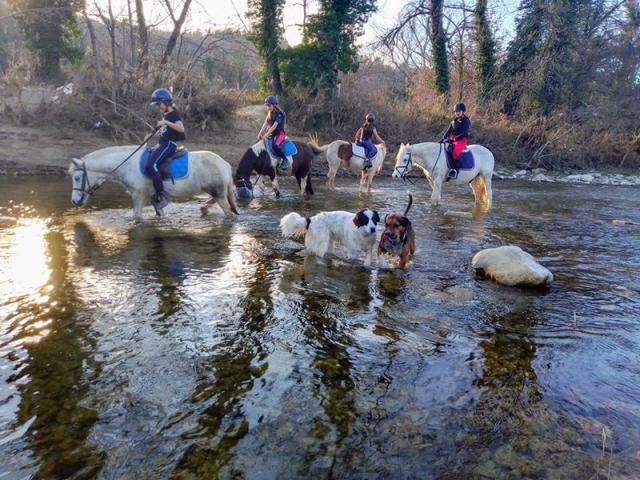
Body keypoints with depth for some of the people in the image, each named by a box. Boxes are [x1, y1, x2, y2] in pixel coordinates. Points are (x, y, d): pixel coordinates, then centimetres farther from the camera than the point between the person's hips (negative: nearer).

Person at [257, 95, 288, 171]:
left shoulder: (279, 114, -16)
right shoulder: (269, 113, 9)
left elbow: (274, 126, -24)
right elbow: (265, 124, 7)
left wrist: (265, 136, -27)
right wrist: (260, 134, -5)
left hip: (280, 133, -9)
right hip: (272, 134, 9)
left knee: (275, 145, -35)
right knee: (259, 142, 7)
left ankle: (285, 160, -19)